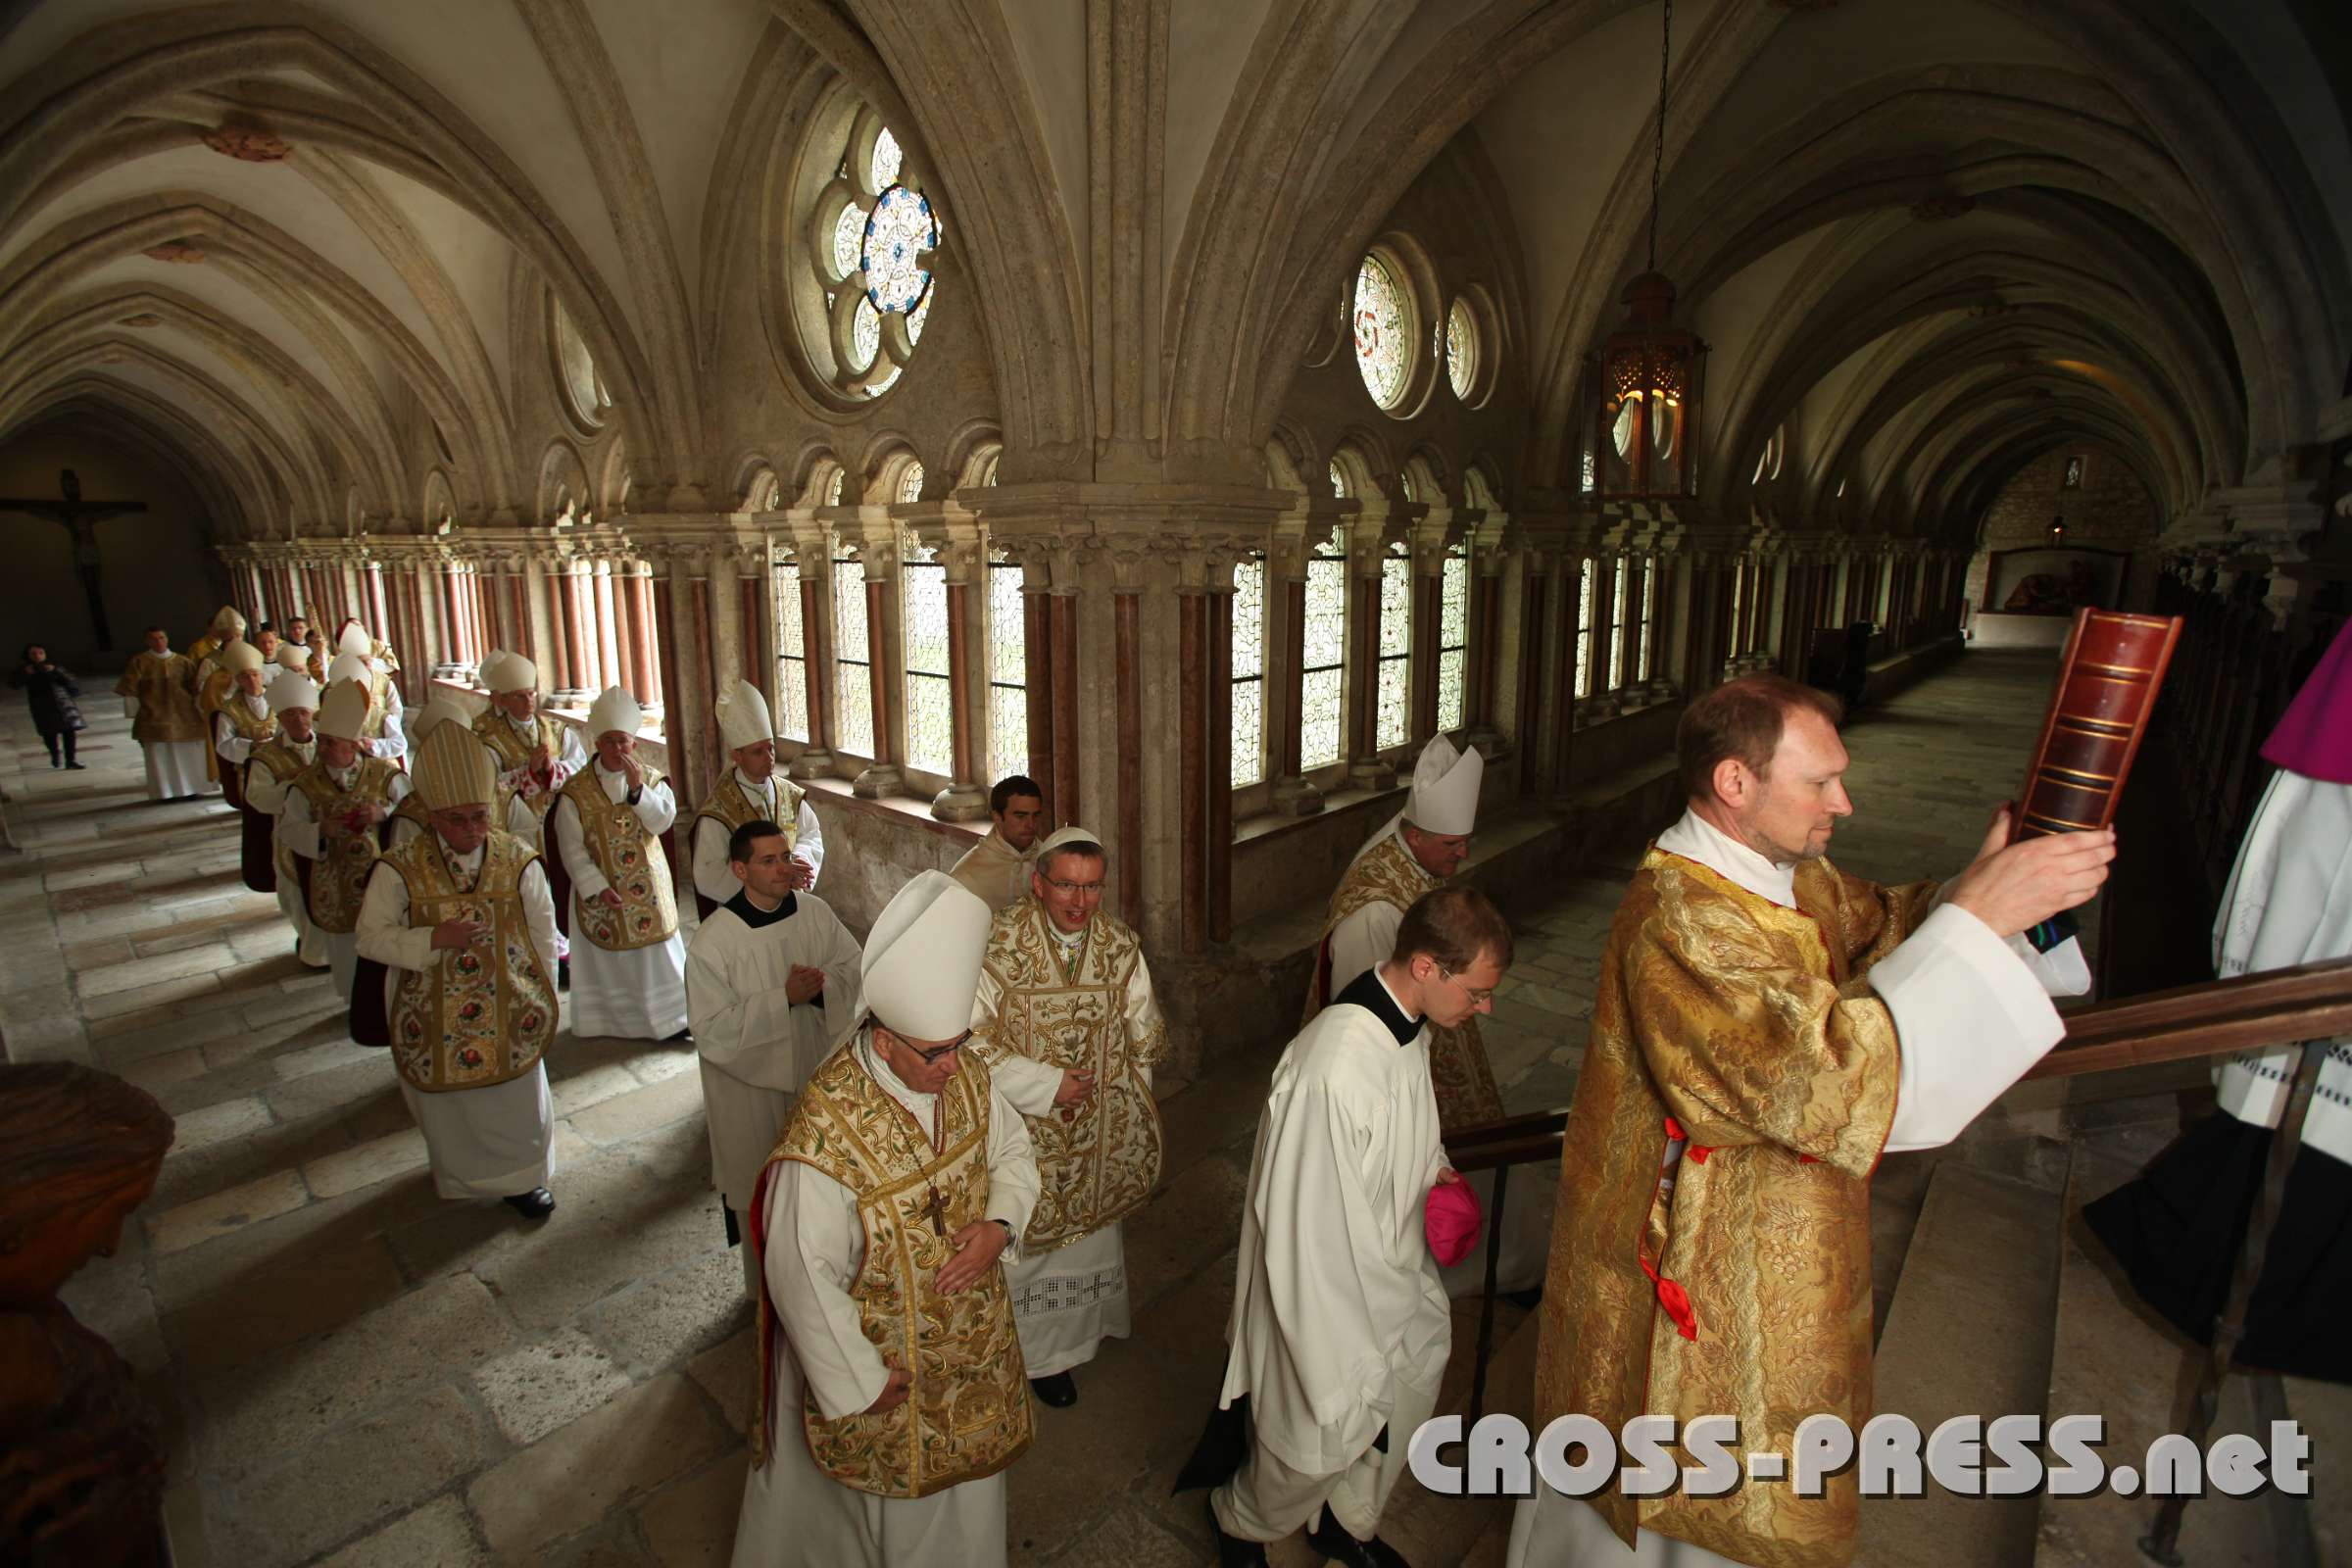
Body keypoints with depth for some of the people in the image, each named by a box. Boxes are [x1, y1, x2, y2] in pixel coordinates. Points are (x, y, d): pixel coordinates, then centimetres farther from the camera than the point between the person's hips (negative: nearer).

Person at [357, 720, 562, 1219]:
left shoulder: (519, 861, -12)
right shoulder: (400, 869, -15)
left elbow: (543, 936, -3)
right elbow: (371, 938, -8)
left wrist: (543, 999, 2)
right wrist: (434, 938, -25)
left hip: (508, 1014, 0)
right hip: (436, 1019, 0)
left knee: (517, 1101, 14)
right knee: (449, 1102, 20)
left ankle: (520, 1177, 38)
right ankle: (458, 1176, 47)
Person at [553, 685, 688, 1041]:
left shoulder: (651, 779, 0)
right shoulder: (575, 791, -7)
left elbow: (663, 820, -15)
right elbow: (572, 848, -8)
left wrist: (637, 788, -27)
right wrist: (597, 887, -14)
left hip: (648, 887, 2)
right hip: (600, 890, -2)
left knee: (655, 951, 8)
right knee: (608, 955, 8)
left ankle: (669, 1017, 19)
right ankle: (611, 1020, 24)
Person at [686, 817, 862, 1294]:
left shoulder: (815, 911, -10)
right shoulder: (714, 940, -22)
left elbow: (854, 965, 0)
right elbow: (712, 1030, -21)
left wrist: (822, 987, -21)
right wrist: (785, 998, -27)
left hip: (817, 1066, 4)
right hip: (754, 1081, -4)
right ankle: (768, 1294, 40)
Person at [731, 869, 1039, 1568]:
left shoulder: (965, 1073, -17)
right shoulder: (826, 1131, -35)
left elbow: (1011, 1151, 0)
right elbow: (803, 1274, -25)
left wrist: (999, 1225, -19)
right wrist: (859, 1384, -16)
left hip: (970, 1328, 6)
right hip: (881, 1351, -6)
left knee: (963, 1462, 30)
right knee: (889, 1486, 22)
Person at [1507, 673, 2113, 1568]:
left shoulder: (1784, 873, -2)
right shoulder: (1680, 922, -32)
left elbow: (1876, 925, 14)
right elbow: (1827, 1081, -39)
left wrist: (1981, 886, -7)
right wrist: (1975, 916, -36)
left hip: (1764, 1241, 9)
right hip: (1690, 1265, -9)